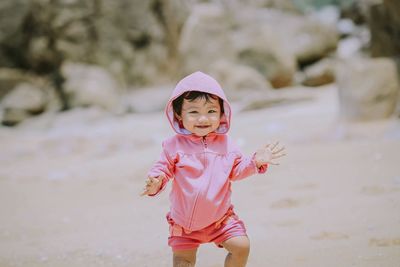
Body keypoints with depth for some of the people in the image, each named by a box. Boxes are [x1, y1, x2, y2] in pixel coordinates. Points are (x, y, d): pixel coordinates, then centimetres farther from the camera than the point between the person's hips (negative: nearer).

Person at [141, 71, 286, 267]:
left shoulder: (225, 144, -1)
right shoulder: (174, 146, -11)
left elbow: (236, 170, 7)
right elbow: (163, 168, -6)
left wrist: (255, 162, -8)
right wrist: (155, 182, -27)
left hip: (220, 217, 2)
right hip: (184, 220, -2)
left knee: (241, 246, -7)